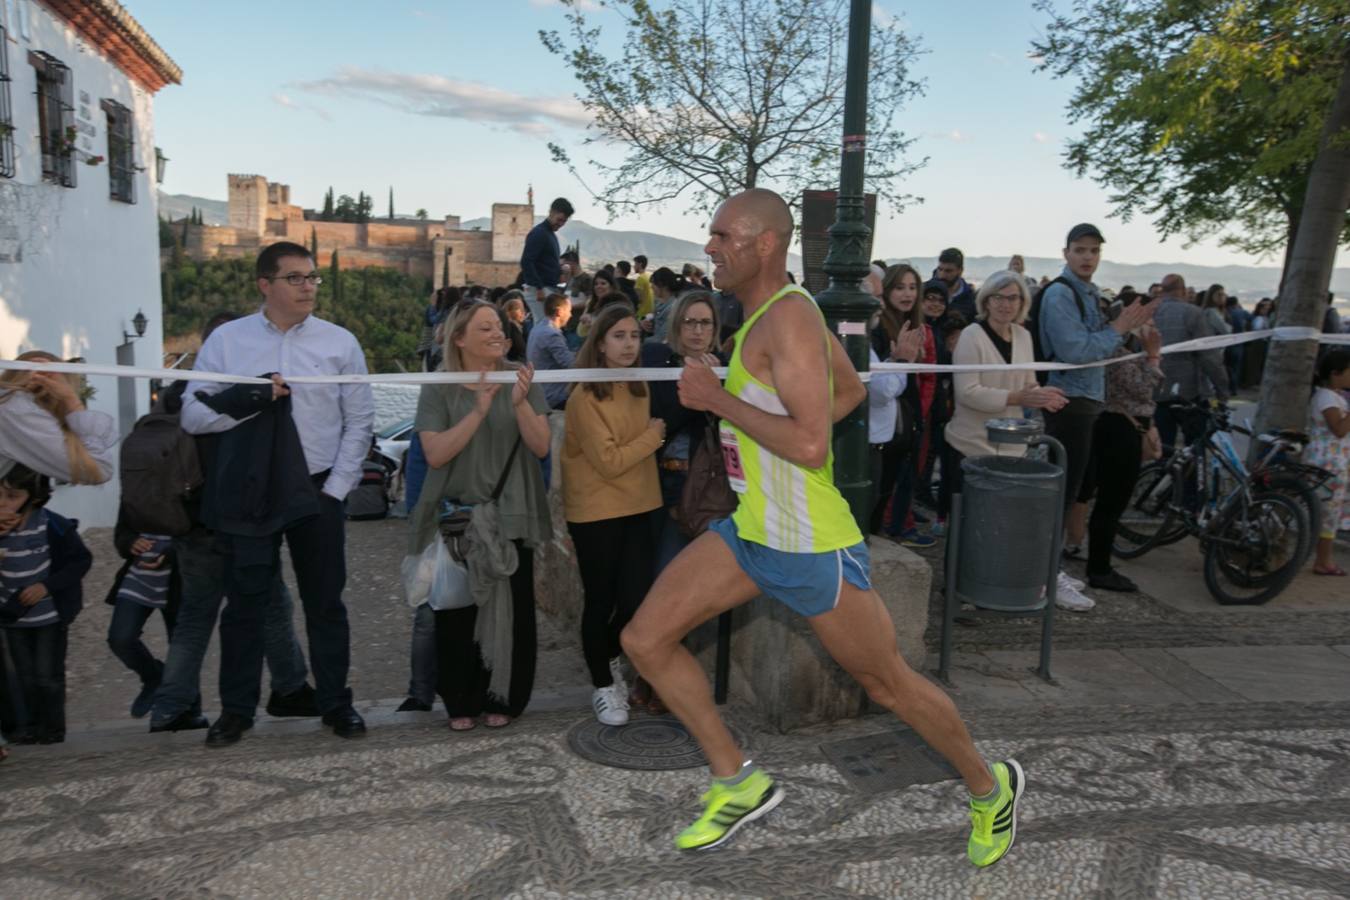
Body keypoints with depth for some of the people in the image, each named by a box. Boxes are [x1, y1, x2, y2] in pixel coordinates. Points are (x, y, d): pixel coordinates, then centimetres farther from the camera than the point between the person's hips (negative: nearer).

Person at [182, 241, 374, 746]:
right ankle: (237, 709, 25)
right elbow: (192, 416, -2)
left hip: (317, 491, 0)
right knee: (244, 601, 9)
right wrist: (248, 399, -18)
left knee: (324, 601, 10)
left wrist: (336, 488, -5)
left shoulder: (339, 342, 0)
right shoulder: (227, 340, 0)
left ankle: (335, 703, 24)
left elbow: (360, 421, 1)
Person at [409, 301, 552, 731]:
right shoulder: (438, 389, -1)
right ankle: (460, 701, 18)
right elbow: (435, 453, -12)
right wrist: (479, 411, -21)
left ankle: (503, 698, 20)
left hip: (510, 517, 1)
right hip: (456, 518, -1)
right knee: (457, 613, 1)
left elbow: (541, 446, -6)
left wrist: (520, 403, -21)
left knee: (511, 610, 3)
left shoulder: (521, 380, 2)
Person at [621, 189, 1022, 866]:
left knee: (888, 683, 9)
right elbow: (851, 390, 22)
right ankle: (738, 782, 16)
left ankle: (991, 788, 36)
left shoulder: (789, 317, -21)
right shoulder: (775, 312, 8)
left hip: (812, 546, -9)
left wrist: (715, 398, -22)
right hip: (749, 530, 9)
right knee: (645, 639, 2)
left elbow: (810, 447, -30)